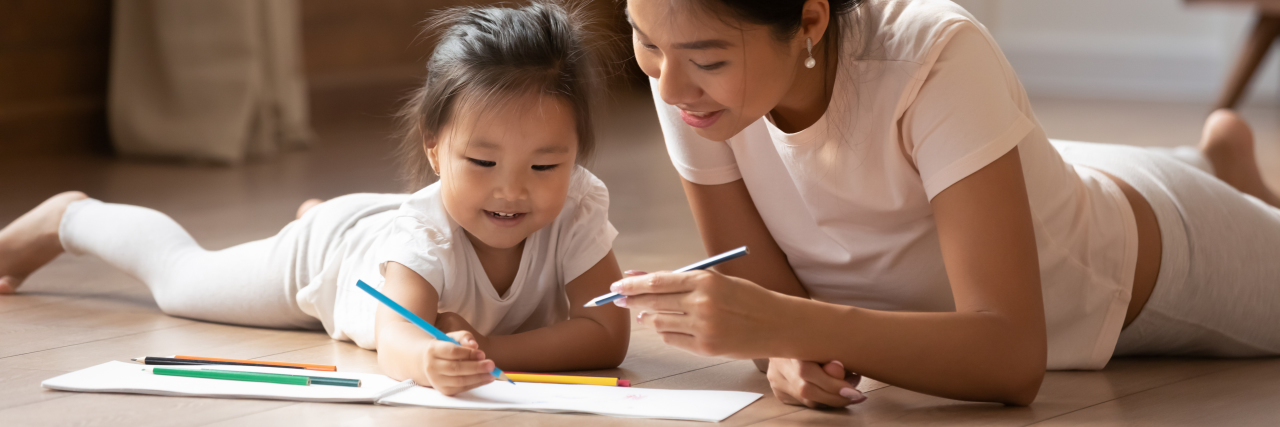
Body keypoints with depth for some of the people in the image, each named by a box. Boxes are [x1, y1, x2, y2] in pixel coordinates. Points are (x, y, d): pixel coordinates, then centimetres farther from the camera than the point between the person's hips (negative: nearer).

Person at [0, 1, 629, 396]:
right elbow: (394, 337, -61)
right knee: (181, 274, 21)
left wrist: (486, 347, -53)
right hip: (329, 253, -3)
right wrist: (430, 359, -85)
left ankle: (319, 214, 67)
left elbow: (608, 335, -45)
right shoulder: (426, 226, -48)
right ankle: (70, 219, 48)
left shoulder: (578, 208, -40)